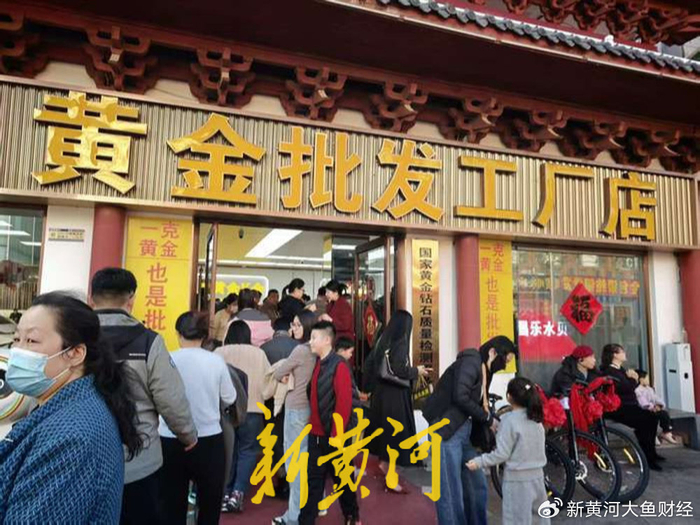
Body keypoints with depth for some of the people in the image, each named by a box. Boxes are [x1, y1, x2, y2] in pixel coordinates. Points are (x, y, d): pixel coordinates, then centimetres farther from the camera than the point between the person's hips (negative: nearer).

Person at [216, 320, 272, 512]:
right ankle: (237, 493, 1)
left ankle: (225, 494, 20)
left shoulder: (220, 352, 0)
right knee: (247, 450, 10)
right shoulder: (258, 353, 3)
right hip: (252, 409, -1)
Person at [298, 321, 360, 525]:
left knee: (341, 478, 14)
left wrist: (336, 434, -17)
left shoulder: (339, 366, -17)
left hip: (332, 435, -5)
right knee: (313, 479, 10)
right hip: (316, 434, 5)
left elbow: (344, 402, -19)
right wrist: (312, 425, 6)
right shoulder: (317, 364, 6)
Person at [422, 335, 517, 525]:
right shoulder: (470, 361, -12)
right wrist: (487, 418, -10)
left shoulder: (485, 371, 17)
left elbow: (479, 404, 14)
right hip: (447, 430, -9)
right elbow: (460, 397, -22)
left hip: (464, 432, 9)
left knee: (477, 487, 15)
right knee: (451, 491, -2)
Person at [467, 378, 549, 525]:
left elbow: (502, 454, -18)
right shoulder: (536, 418, 3)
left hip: (517, 479, -7)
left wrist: (479, 462, -11)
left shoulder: (509, 420, -17)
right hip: (537, 476, 7)